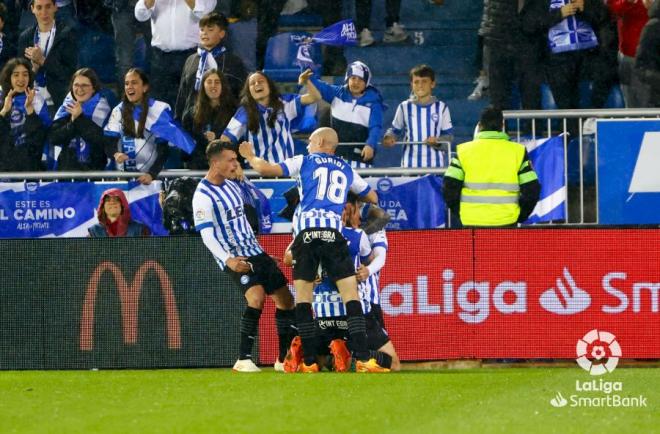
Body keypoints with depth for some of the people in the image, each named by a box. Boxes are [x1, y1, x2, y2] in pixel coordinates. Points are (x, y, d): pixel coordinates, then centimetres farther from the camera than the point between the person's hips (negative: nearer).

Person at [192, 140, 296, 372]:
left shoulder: (231, 185, 14)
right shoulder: (203, 196, -13)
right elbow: (207, 235, -18)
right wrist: (228, 260, -30)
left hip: (254, 251, 9)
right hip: (235, 258, -9)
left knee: (286, 300, 8)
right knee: (256, 296, -29)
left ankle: (284, 359, 19)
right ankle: (243, 359, -26)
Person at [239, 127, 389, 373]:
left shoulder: (304, 162, 13)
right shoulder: (347, 170, 22)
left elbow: (266, 170, 4)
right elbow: (372, 198, 33)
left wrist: (250, 156, 24)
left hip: (306, 233, -1)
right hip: (333, 233, 1)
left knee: (303, 299, 5)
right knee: (351, 295, -1)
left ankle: (309, 362, 0)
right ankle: (363, 359, -12)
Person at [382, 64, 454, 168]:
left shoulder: (441, 108, 5)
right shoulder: (405, 107, 7)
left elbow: (449, 136, 5)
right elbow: (395, 130, 15)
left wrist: (438, 141, -16)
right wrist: (389, 138, -8)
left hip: (434, 164, 0)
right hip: (410, 164, 0)